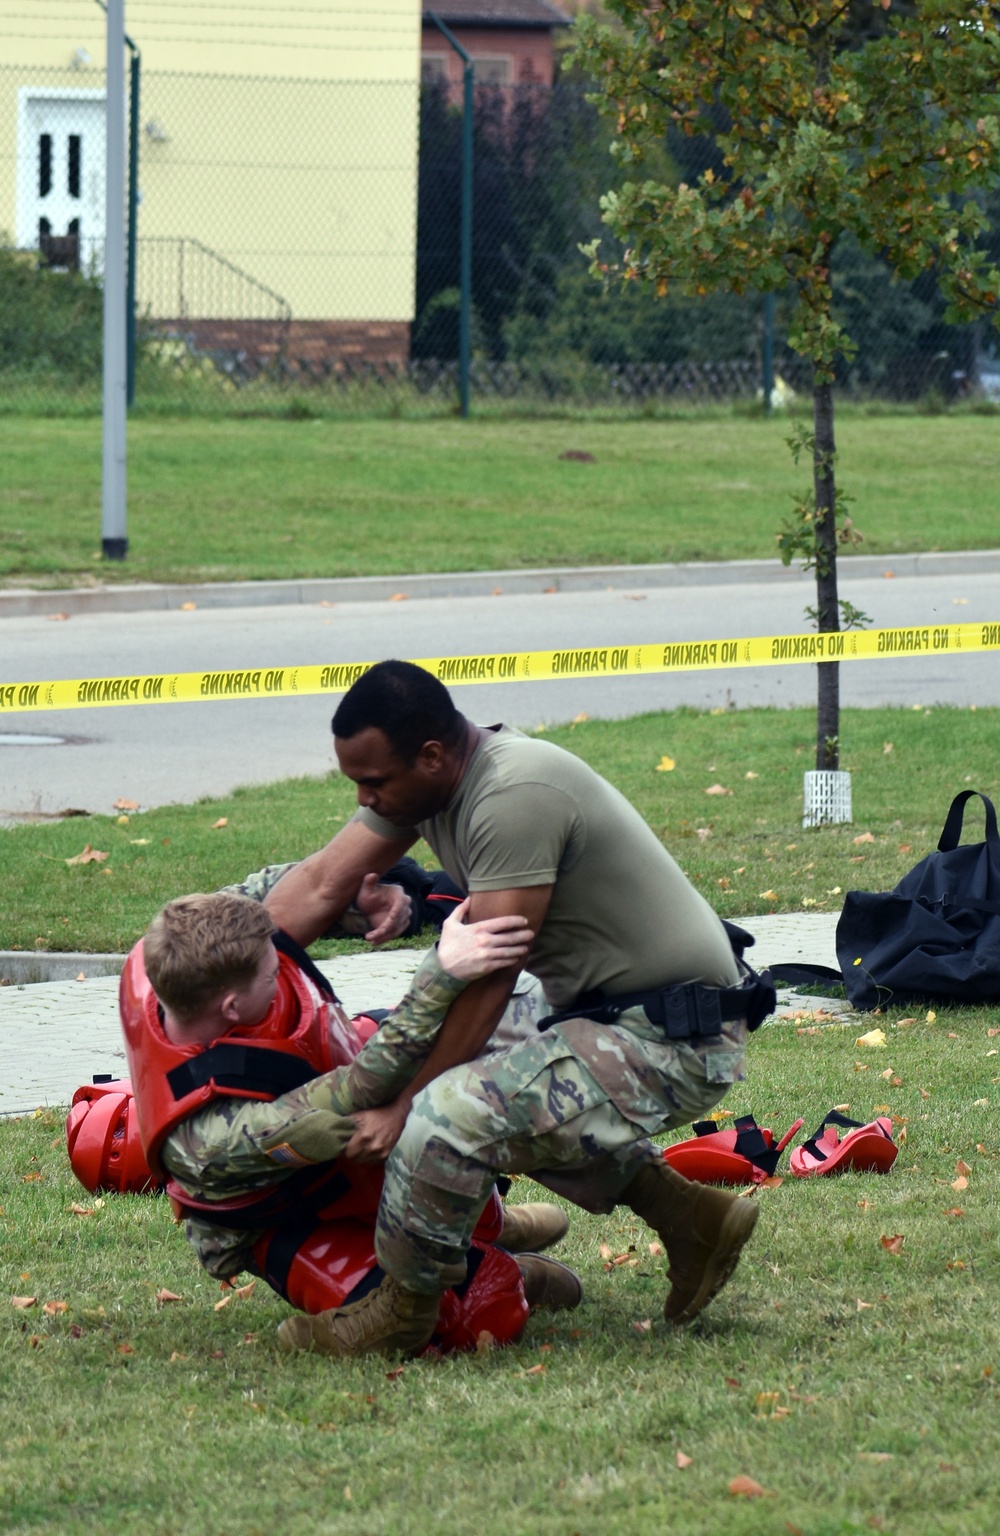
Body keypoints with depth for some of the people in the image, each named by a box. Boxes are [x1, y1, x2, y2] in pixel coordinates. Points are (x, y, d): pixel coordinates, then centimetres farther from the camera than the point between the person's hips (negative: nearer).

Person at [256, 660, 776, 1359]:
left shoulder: (514, 795, -24)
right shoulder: (419, 778, 4)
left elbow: (487, 979, -22)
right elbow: (319, 884, 9)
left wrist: (401, 1107, -17)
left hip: (672, 1040, -11)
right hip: (611, 1016, 11)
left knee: (449, 1114, -25)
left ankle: (401, 1314, -2)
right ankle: (689, 1215, 23)